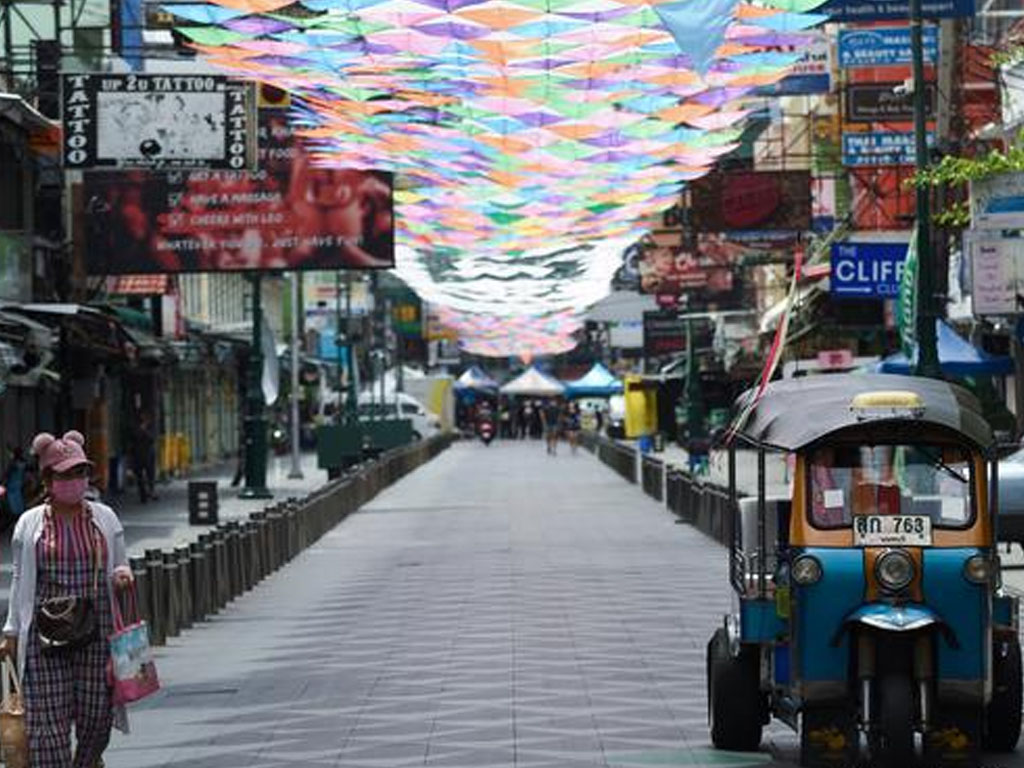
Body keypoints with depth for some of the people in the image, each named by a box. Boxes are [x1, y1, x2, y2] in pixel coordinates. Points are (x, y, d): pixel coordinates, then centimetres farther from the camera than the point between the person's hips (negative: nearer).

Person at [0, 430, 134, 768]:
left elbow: (120, 566, 18)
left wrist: (122, 576, -6)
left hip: (96, 629, 2)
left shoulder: (105, 518, 9)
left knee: (97, 715, 1)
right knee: (49, 718, -7)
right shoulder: (30, 523, 5)